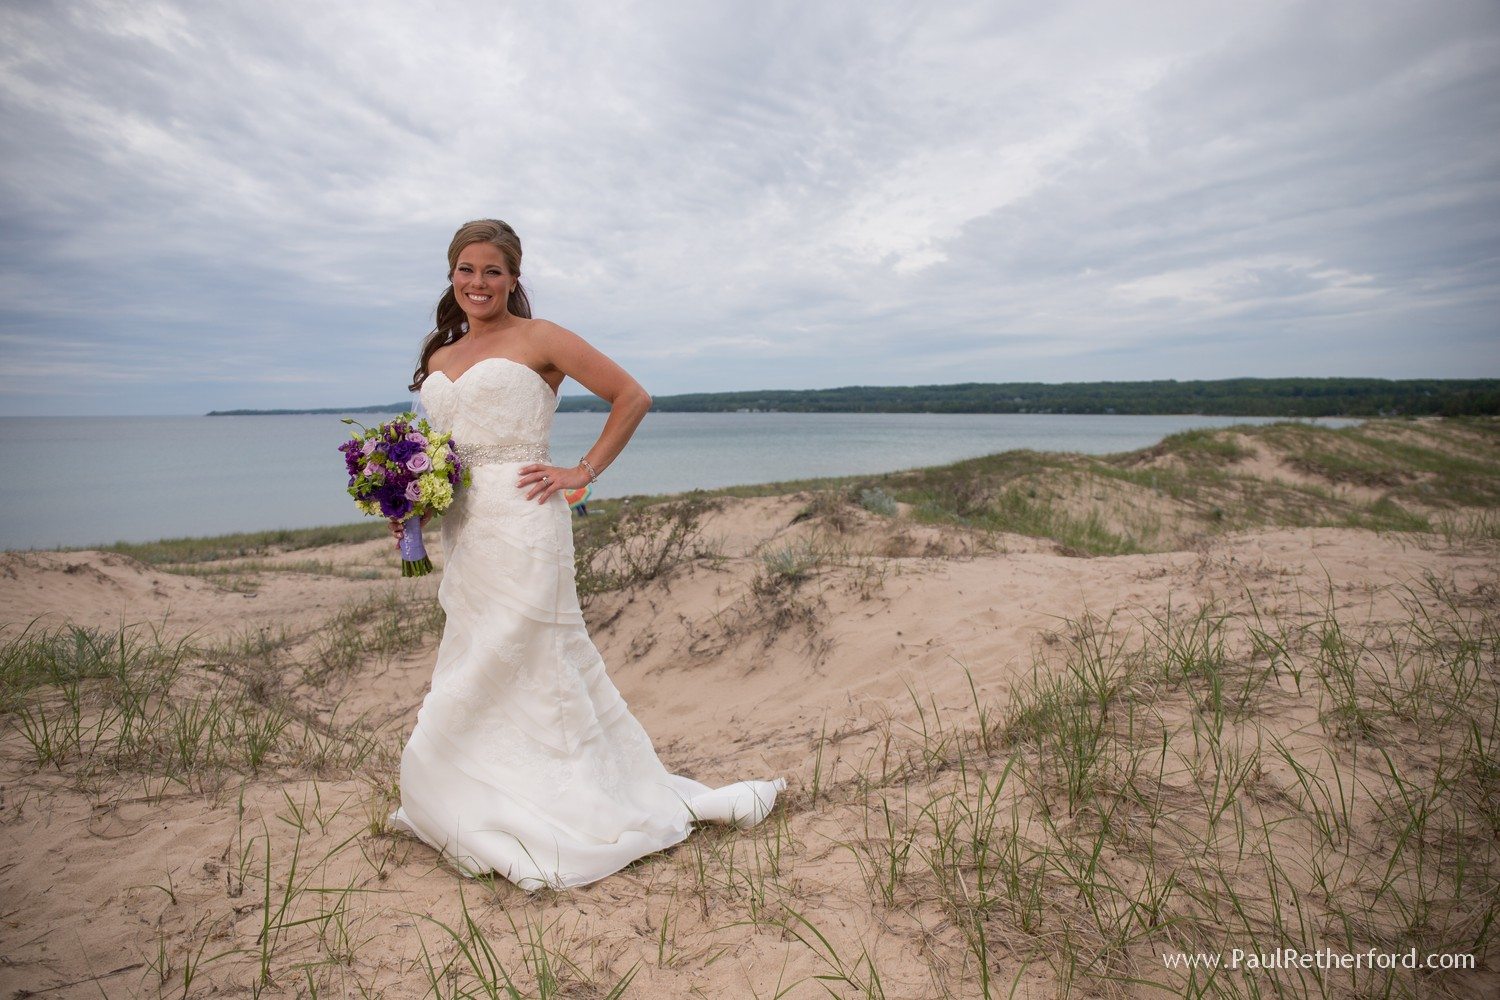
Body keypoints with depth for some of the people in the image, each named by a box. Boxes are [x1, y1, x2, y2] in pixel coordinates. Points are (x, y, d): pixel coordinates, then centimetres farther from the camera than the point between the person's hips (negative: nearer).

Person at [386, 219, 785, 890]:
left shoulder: (538, 339, -2)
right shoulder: (438, 360, 17)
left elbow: (632, 397, -3)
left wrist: (584, 472, -8)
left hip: (522, 528, -7)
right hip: (463, 533, 7)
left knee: (490, 675, -3)